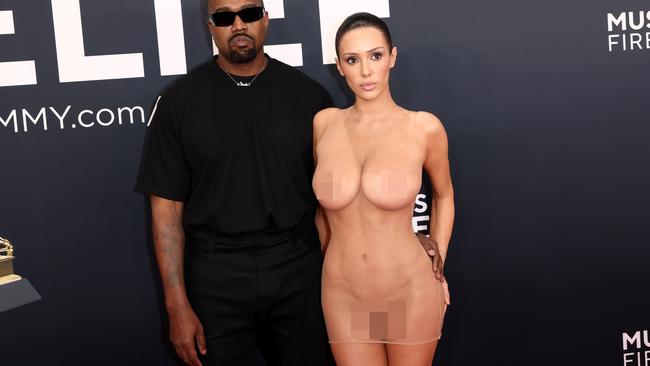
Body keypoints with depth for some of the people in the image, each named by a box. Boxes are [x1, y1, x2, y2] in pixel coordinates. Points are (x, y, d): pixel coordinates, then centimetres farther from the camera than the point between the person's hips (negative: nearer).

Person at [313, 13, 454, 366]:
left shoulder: (424, 127, -10)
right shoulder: (324, 123, -4)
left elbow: (444, 195, 7)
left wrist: (438, 270, 7)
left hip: (410, 294, -1)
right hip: (343, 298, 2)